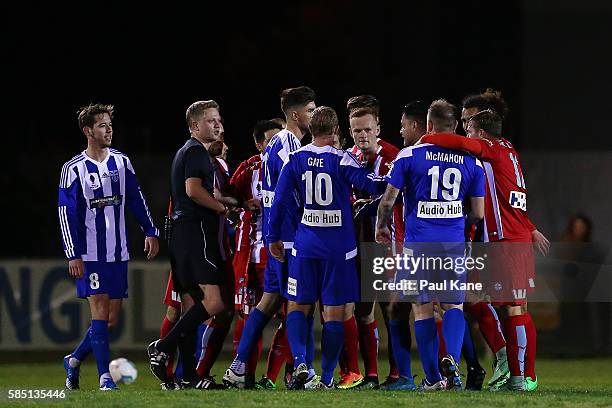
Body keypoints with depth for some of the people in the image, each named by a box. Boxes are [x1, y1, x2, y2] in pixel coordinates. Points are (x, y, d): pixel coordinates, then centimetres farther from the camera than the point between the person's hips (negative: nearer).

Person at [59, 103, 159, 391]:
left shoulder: (121, 162, 8)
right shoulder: (73, 169, -5)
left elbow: (136, 200, 16)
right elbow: (66, 214, -6)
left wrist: (150, 232, 7)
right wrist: (73, 255, -11)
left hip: (118, 254, 5)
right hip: (90, 255, -5)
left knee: (112, 318, 5)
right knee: (100, 312, -11)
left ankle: (75, 360, 24)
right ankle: (105, 377, -9)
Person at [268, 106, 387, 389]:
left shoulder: (294, 160, 0)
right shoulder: (342, 161, -8)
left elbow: (280, 201, 2)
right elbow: (375, 186, -14)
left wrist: (274, 238, 12)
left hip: (305, 246, 1)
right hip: (339, 246, -1)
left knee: (298, 306, 12)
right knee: (333, 312, 5)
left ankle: (300, 361, -11)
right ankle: (327, 378, 5)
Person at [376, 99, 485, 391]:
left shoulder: (410, 156, -2)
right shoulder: (472, 162, 5)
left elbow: (388, 200, -1)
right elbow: (478, 214, 7)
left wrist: (381, 227, 18)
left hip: (419, 243, -1)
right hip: (454, 244, 1)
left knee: (423, 309, 6)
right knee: (454, 306, 10)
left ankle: (433, 377, 5)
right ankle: (451, 358, -16)